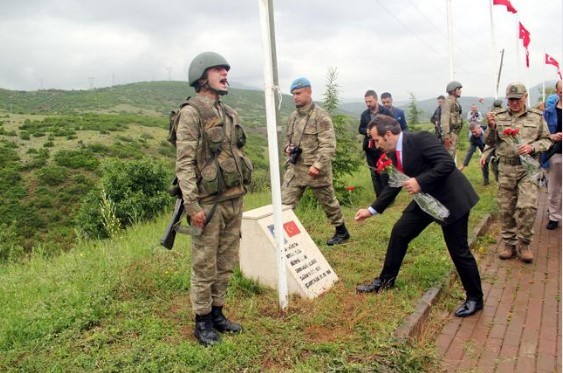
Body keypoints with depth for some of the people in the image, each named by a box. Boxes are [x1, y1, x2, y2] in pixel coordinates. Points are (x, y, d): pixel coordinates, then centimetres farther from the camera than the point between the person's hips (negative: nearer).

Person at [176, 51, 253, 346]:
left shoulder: (229, 113, 13)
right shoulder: (191, 112, -11)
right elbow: (184, 162, -16)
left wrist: (240, 196, 17)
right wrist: (192, 204, -20)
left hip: (234, 200, 7)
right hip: (209, 202, -7)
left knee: (227, 262, 15)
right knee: (205, 265, 4)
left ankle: (217, 313, 30)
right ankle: (202, 321, 20)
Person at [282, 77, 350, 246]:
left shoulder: (321, 116, -11)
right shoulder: (292, 117, 11)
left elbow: (328, 145, -18)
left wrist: (318, 165, -26)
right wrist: (287, 147, 1)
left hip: (316, 169, -6)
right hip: (295, 168, 6)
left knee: (328, 202, 11)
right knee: (285, 204, 0)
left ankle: (342, 231, 31)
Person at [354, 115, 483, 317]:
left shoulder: (421, 139, -22)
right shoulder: (396, 153, 4)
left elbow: (447, 163, -28)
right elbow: (394, 186, 12)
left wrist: (420, 182, -31)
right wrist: (372, 210, 11)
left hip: (451, 198, -8)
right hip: (426, 198, 8)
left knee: (458, 250, 0)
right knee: (399, 232, 7)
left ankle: (475, 299, 20)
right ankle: (386, 280, 23)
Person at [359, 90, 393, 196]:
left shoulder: (386, 112, -4)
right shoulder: (364, 114, 8)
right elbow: (360, 129, 15)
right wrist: (366, 131, -7)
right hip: (369, 148, 4)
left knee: (384, 173, -1)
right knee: (374, 174, 9)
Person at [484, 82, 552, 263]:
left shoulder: (537, 117, 4)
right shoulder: (499, 116, 6)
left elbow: (546, 140, 8)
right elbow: (490, 142, 8)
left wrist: (532, 147, -11)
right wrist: (491, 127, -11)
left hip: (529, 168, -1)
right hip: (506, 168, 1)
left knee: (528, 206, -11)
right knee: (506, 208, 6)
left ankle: (523, 243, 7)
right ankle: (509, 242, 20)